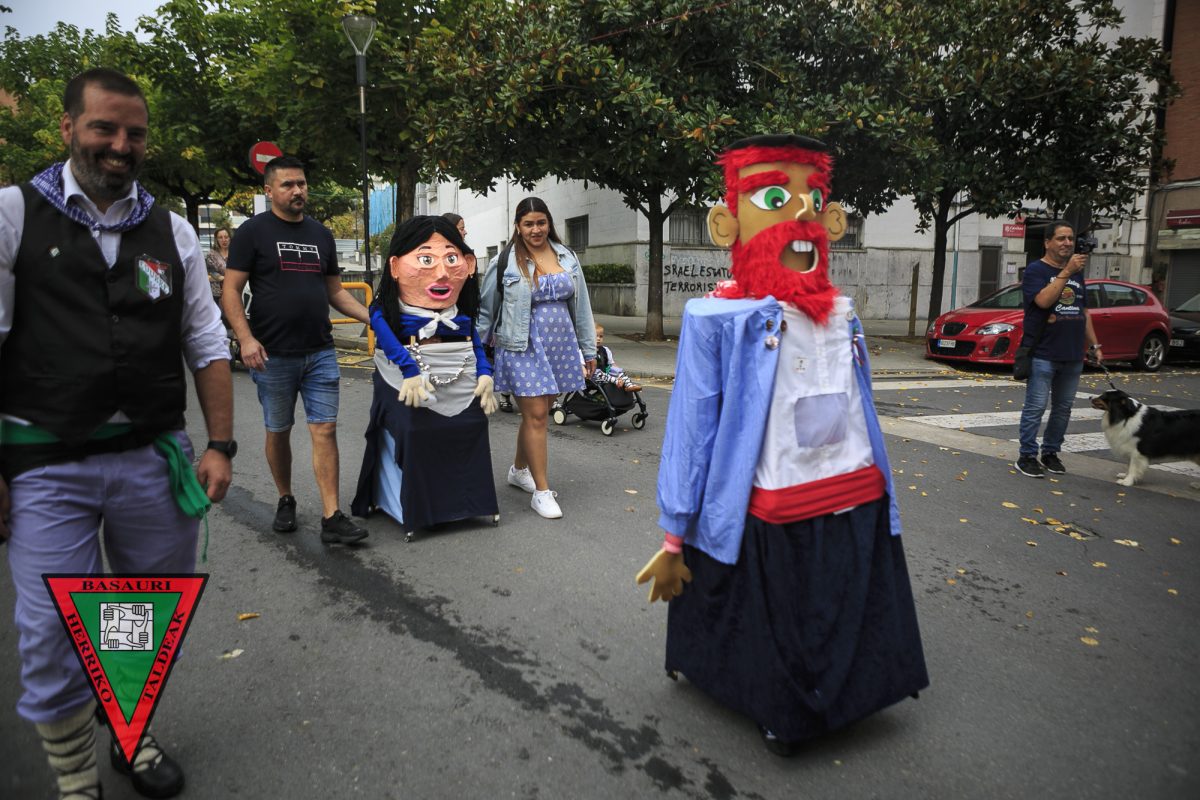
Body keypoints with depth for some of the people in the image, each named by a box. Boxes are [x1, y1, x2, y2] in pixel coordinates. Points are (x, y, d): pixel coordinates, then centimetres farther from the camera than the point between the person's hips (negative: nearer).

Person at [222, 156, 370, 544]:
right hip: (273, 355, -3)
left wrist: (372, 317, 2)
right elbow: (230, 292, -5)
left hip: (320, 352, 3)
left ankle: (332, 518, -1)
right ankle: (286, 500, 30)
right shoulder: (253, 231, -1)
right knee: (278, 432, 10)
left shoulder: (321, 234, 12)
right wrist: (246, 339, -18)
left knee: (325, 430, -2)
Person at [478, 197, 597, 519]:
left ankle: (519, 470, 34)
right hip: (524, 346, -5)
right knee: (536, 415, -7)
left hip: (560, 343, 5)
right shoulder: (505, 262, -4)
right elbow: (485, 310, 2)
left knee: (539, 411, 12)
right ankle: (542, 491, 1)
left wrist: (589, 348, 12)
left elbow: (581, 304, 12)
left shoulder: (566, 256, 9)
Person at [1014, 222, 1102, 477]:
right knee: (1036, 407, -5)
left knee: (1063, 408, 11)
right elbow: (1044, 300, -21)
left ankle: (1051, 452, 21)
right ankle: (1027, 456, 1)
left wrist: (1094, 345, 16)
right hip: (1043, 354, -7)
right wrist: (1067, 271, -21)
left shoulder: (1077, 273, 17)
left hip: (1073, 356, 7)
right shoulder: (1036, 270, -4)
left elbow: (1084, 312, 20)